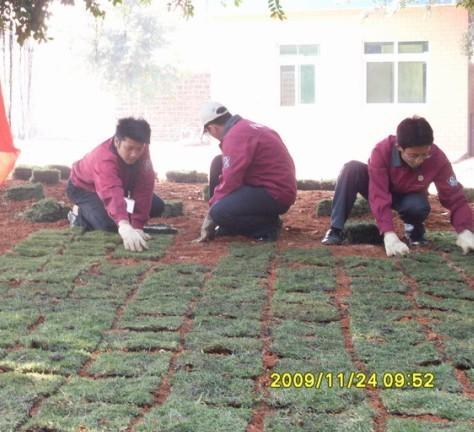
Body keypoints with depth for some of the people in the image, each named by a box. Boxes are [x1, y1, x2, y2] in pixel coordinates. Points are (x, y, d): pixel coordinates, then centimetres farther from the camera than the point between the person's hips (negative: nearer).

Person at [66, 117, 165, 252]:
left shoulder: (140, 150, -27)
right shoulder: (104, 159, -45)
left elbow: (144, 188, -28)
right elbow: (112, 194, -63)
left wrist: (137, 225, -35)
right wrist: (125, 227, -80)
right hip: (84, 187, -6)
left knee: (157, 206, -5)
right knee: (109, 223, -32)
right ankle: (80, 216, -1)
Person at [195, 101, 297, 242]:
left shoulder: (235, 136, -19)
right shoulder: (244, 127, 13)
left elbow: (230, 183, -20)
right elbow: (232, 174, 22)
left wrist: (211, 216, -8)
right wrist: (216, 202, 23)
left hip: (275, 194, -10)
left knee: (219, 212, -22)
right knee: (219, 164, 12)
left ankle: (267, 226, -4)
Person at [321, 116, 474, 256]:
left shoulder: (437, 158, -32)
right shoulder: (382, 151, -37)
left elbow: (455, 198, -29)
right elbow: (379, 196, -42)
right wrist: (389, 235, -54)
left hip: (408, 197, 1)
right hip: (380, 189, -1)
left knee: (418, 206, -37)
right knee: (352, 168, -32)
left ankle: (414, 230, -1)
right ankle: (336, 230, -25)